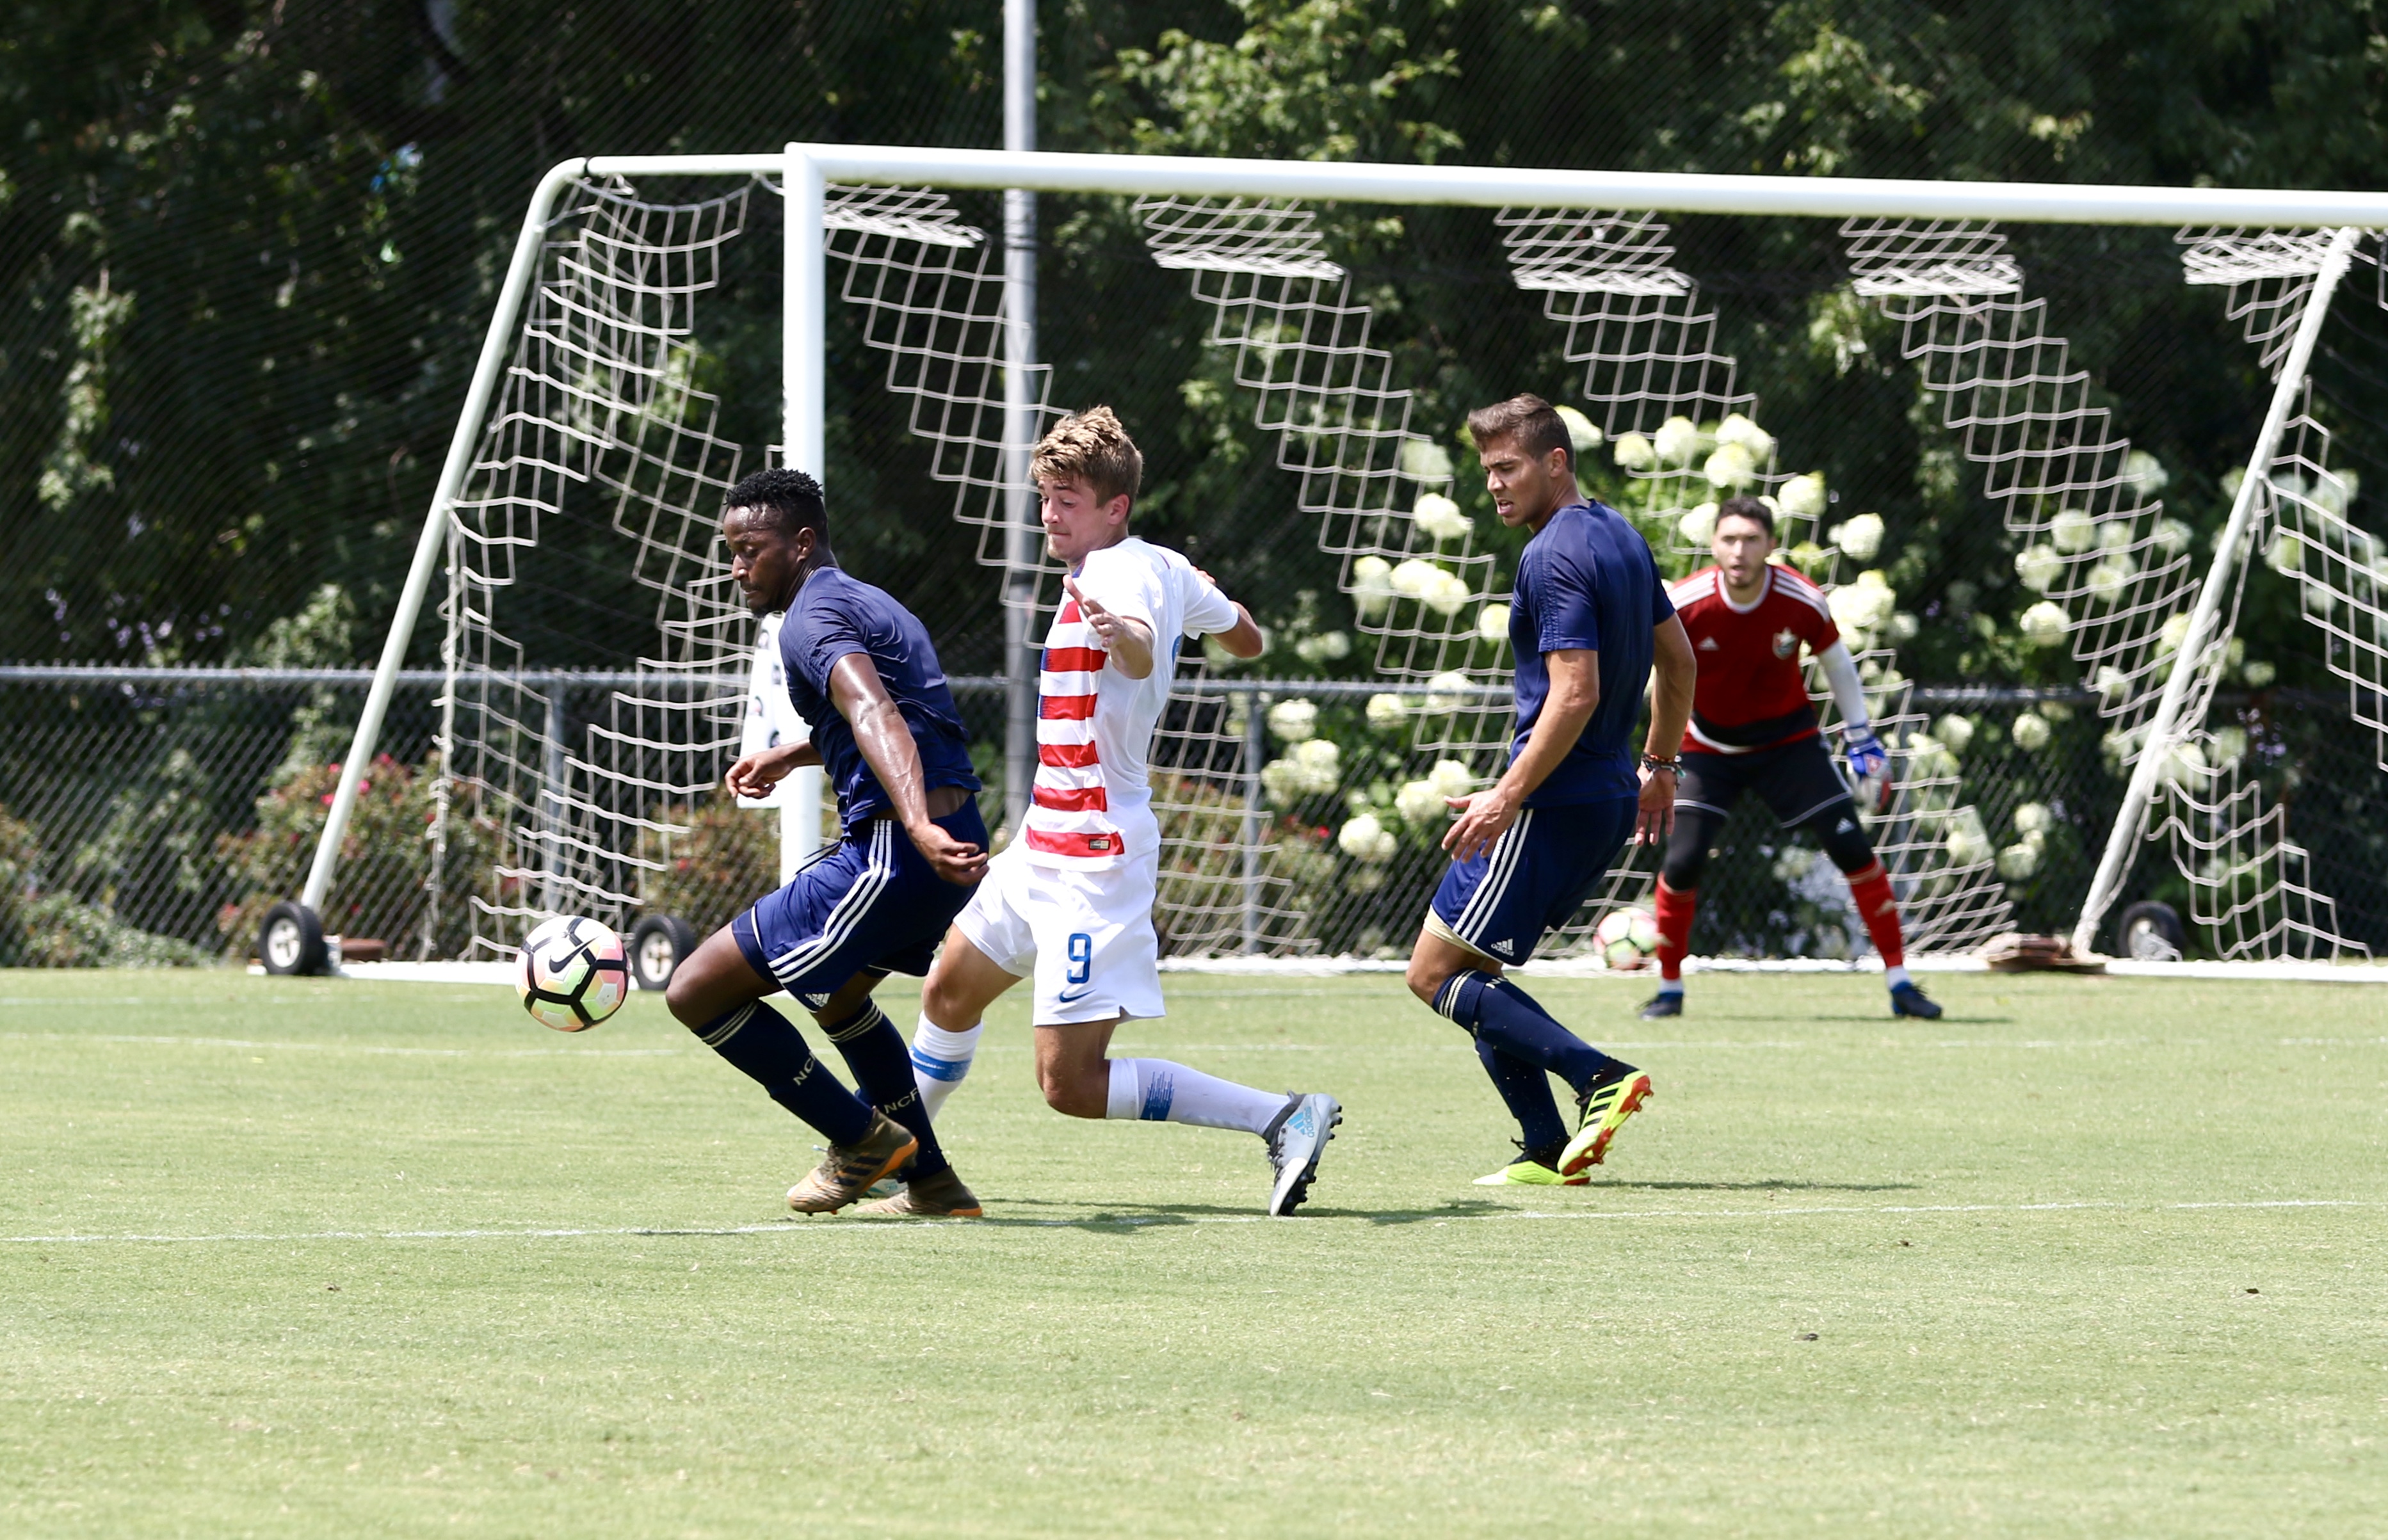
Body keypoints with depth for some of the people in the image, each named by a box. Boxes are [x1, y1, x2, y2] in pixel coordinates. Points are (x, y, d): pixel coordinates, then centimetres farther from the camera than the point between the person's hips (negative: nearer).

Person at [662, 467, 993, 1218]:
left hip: (891, 858, -11)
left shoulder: (815, 618, -12)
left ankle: (861, 1140, 7)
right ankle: (932, 1182, 38)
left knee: (696, 992, -5)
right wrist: (791, 755, 41)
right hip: (953, 845, 11)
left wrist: (920, 827, -46)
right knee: (839, 994, 37)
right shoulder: (867, 602, 19)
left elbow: (876, 716, -31)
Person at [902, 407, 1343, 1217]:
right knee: (950, 994, 25)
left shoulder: (1122, 573, -21)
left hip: (1093, 860, -10)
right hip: (1045, 846, 10)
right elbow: (1248, 641, 23)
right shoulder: (1167, 569, 6)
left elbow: (1141, 658, -44)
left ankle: (1285, 1119, -15)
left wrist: (1123, 634, -67)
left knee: (1071, 1083, -15)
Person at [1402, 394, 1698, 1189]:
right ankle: (1546, 1150, 6)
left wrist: (1507, 797, -23)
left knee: (1436, 973, -6)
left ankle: (1598, 1077, -19)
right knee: (1476, 969, 15)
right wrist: (1659, 764, 30)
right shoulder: (1621, 536, 13)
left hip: (1554, 803, -10)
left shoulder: (1554, 557, -16)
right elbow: (1677, 658, 21)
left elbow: (1576, 692, -23)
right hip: (1609, 800, 10)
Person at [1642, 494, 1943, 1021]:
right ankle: (1669, 988, 6)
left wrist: (1860, 737, 0)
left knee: (1851, 848, -8)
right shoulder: (1683, 604, -23)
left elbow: (1838, 665, 1)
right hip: (1710, 747, -1)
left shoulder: (1803, 603, -19)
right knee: (1682, 862, -15)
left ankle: (1899, 982, 1)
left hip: (1787, 739, 1)